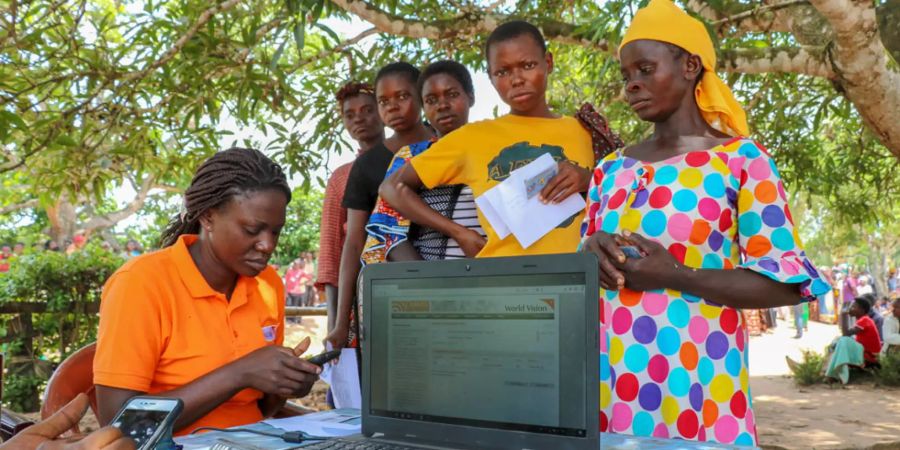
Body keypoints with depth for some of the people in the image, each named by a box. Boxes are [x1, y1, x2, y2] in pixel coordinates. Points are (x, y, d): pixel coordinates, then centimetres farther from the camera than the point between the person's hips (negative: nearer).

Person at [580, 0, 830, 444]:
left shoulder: (740, 159, -3)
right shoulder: (611, 169, 11)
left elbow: (786, 281, -7)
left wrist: (675, 276, -18)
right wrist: (592, 252, -6)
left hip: (693, 379, -4)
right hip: (611, 377, 4)